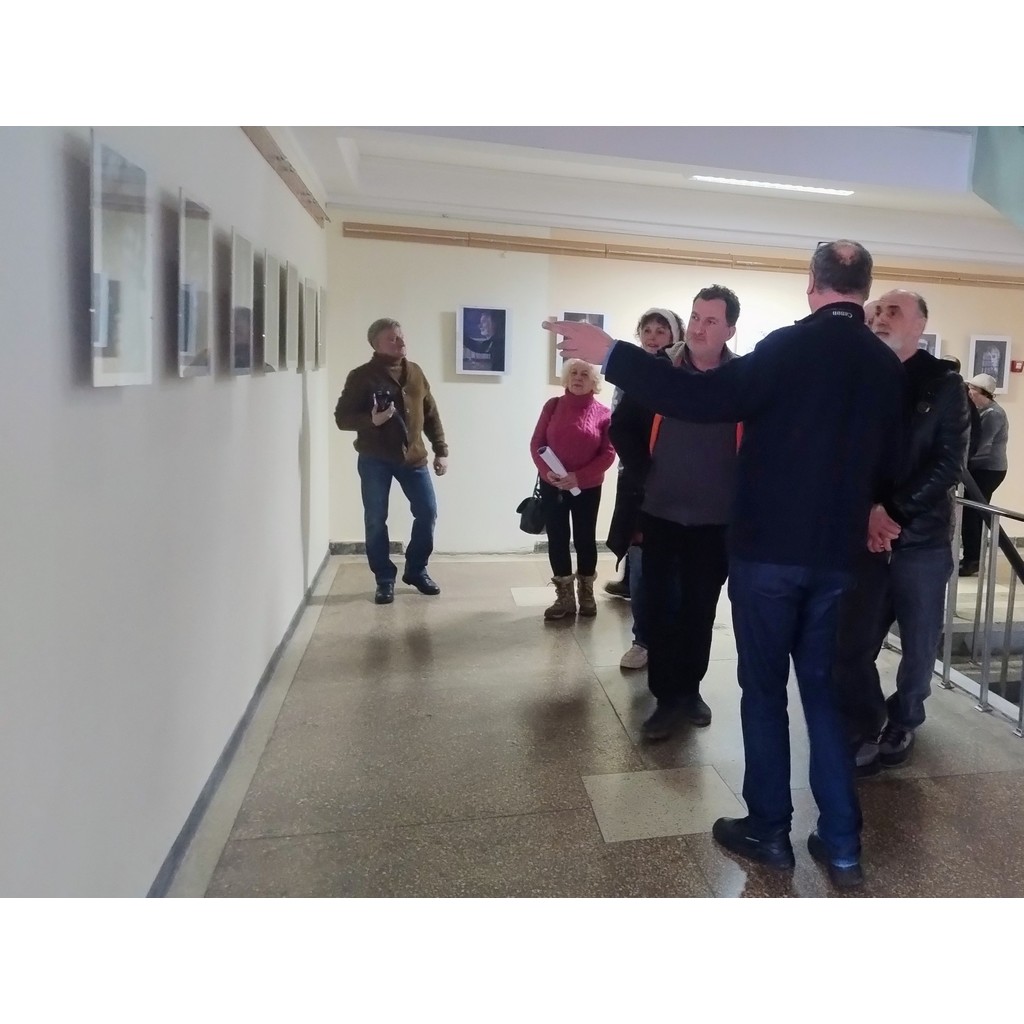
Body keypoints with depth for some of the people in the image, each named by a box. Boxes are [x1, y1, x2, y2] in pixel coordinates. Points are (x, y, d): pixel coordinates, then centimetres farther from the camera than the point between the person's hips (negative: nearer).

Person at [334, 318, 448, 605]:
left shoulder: (415, 373, 9)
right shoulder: (361, 376, -5)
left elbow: (431, 415, 13)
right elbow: (342, 418, -7)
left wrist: (441, 450, 8)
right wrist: (371, 420, -25)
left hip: (413, 457, 4)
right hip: (375, 460, -4)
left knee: (427, 512, 3)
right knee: (376, 520, 1)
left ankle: (416, 570, 22)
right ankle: (385, 579, 16)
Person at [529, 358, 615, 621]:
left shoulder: (603, 413, -4)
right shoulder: (553, 405, 1)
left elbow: (608, 453, -7)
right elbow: (536, 443, 0)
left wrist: (579, 477, -18)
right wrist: (546, 471, -17)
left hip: (588, 488, -1)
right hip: (552, 486, 1)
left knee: (585, 539, 8)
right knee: (557, 539, 4)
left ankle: (586, 594, 24)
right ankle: (564, 597, 15)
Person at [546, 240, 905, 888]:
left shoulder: (792, 346, -13)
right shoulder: (888, 366, 4)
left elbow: (702, 399, -25)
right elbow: (888, 464, 12)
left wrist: (610, 354, -20)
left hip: (769, 547, -5)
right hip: (837, 553, 5)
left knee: (764, 690, 8)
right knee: (822, 690, 15)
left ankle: (768, 830, 21)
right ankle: (841, 844, 21)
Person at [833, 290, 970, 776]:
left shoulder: (944, 384, 2)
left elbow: (949, 464, -6)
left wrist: (895, 514, -16)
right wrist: (867, 511, -14)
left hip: (923, 537, -1)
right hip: (863, 535, 1)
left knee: (919, 645, 10)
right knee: (850, 644, -1)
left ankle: (902, 724, 32)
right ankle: (864, 732, 19)